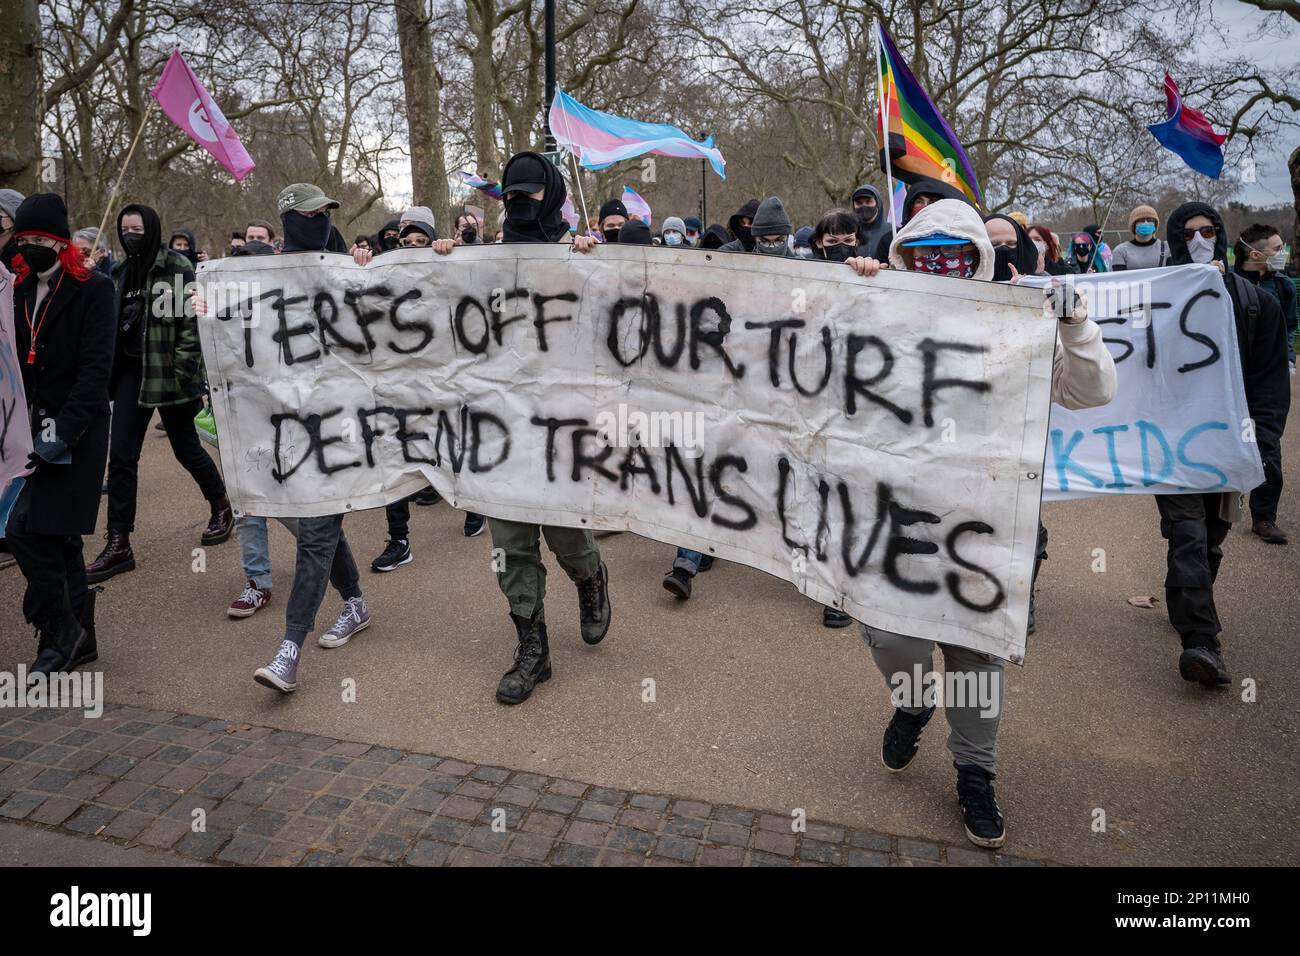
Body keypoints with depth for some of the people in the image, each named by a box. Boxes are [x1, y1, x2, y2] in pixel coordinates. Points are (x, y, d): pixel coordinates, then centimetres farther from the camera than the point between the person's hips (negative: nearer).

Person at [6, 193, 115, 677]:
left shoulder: (93, 289, -7)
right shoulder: (23, 290, 12)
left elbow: (96, 367, -13)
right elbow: (23, 362, 12)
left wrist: (63, 431, -18)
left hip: (78, 431, -7)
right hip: (41, 428, 7)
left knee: (25, 530, -11)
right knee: (59, 535, 11)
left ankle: (58, 632, 5)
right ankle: (77, 636, 22)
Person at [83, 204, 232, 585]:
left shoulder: (177, 268, -8)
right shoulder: (122, 271, 11)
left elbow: (191, 325, -13)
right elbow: (113, 322, 18)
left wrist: (185, 375, -19)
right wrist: (109, 371, 12)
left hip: (168, 372, -6)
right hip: (131, 370, 6)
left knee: (186, 448, 6)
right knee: (121, 455, 0)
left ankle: (221, 507, 32)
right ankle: (118, 543, 4)